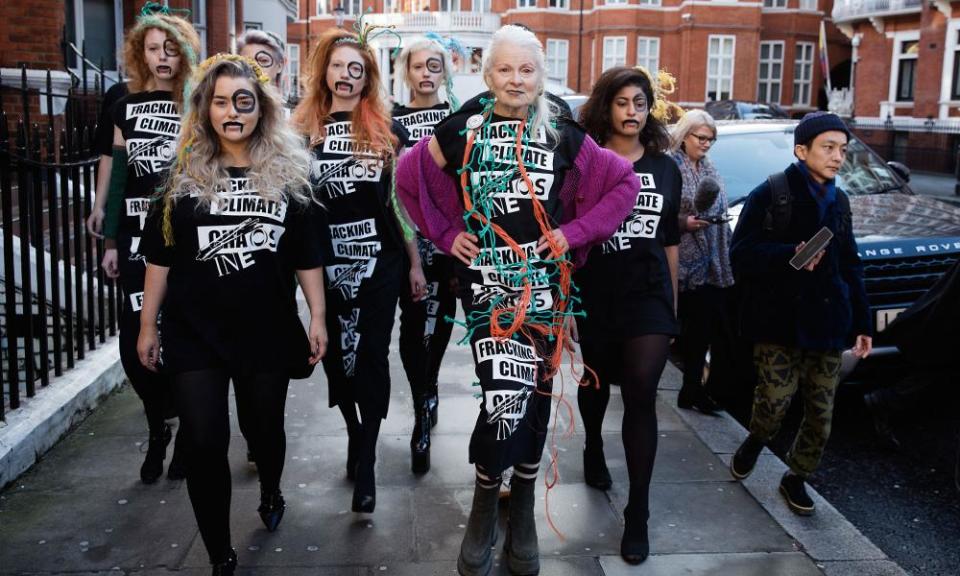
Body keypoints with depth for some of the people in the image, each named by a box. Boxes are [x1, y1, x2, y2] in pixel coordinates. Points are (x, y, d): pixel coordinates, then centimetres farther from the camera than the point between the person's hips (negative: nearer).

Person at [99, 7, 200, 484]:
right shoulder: (126, 107, 10)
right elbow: (119, 173, 13)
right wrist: (111, 240, 10)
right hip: (137, 233, 3)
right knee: (135, 336, 0)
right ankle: (157, 430, 20)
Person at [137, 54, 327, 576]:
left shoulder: (288, 172, 0)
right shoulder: (185, 174, 0)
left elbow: (307, 256, 3)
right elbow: (160, 256, 3)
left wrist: (318, 317, -1)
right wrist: (148, 324, 3)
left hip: (269, 329, 1)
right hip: (194, 331, 0)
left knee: (267, 425, 17)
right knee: (204, 443, -5)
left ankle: (271, 494, 50)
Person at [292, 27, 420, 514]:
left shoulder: (388, 131, 4)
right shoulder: (303, 128, 6)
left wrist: (416, 263, 4)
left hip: (380, 259, -2)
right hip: (325, 260, 2)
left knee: (371, 355, -2)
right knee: (334, 352, 10)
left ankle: (366, 465, 4)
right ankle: (355, 431, 34)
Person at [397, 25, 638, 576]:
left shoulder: (563, 136, 3)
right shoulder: (462, 131, 1)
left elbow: (625, 183, 7)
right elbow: (408, 176, 13)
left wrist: (576, 232, -3)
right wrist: (446, 234, 5)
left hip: (545, 281, 2)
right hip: (487, 280, -2)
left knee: (537, 393, 9)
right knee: (506, 395, -15)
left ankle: (523, 508, 28)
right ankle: (485, 507, 10)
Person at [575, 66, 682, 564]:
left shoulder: (666, 168, 7)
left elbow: (670, 241, 12)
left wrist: (672, 301, 13)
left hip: (649, 297, 1)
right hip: (596, 296, -1)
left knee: (641, 397, -7)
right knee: (596, 382, 17)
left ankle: (637, 514, -1)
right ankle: (593, 449, 49)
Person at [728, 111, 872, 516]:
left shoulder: (837, 201, 14)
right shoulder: (770, 194, -5)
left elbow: (850, 266, 18)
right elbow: (742, 254, -10)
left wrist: (861, 323, 14)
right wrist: (791, 256, -24)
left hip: (825, 322, 5)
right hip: (779, 320, -5)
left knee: (821, 412, 5)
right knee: (776, 398, -9)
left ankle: (796, 477, 26)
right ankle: (755, 441, 24)